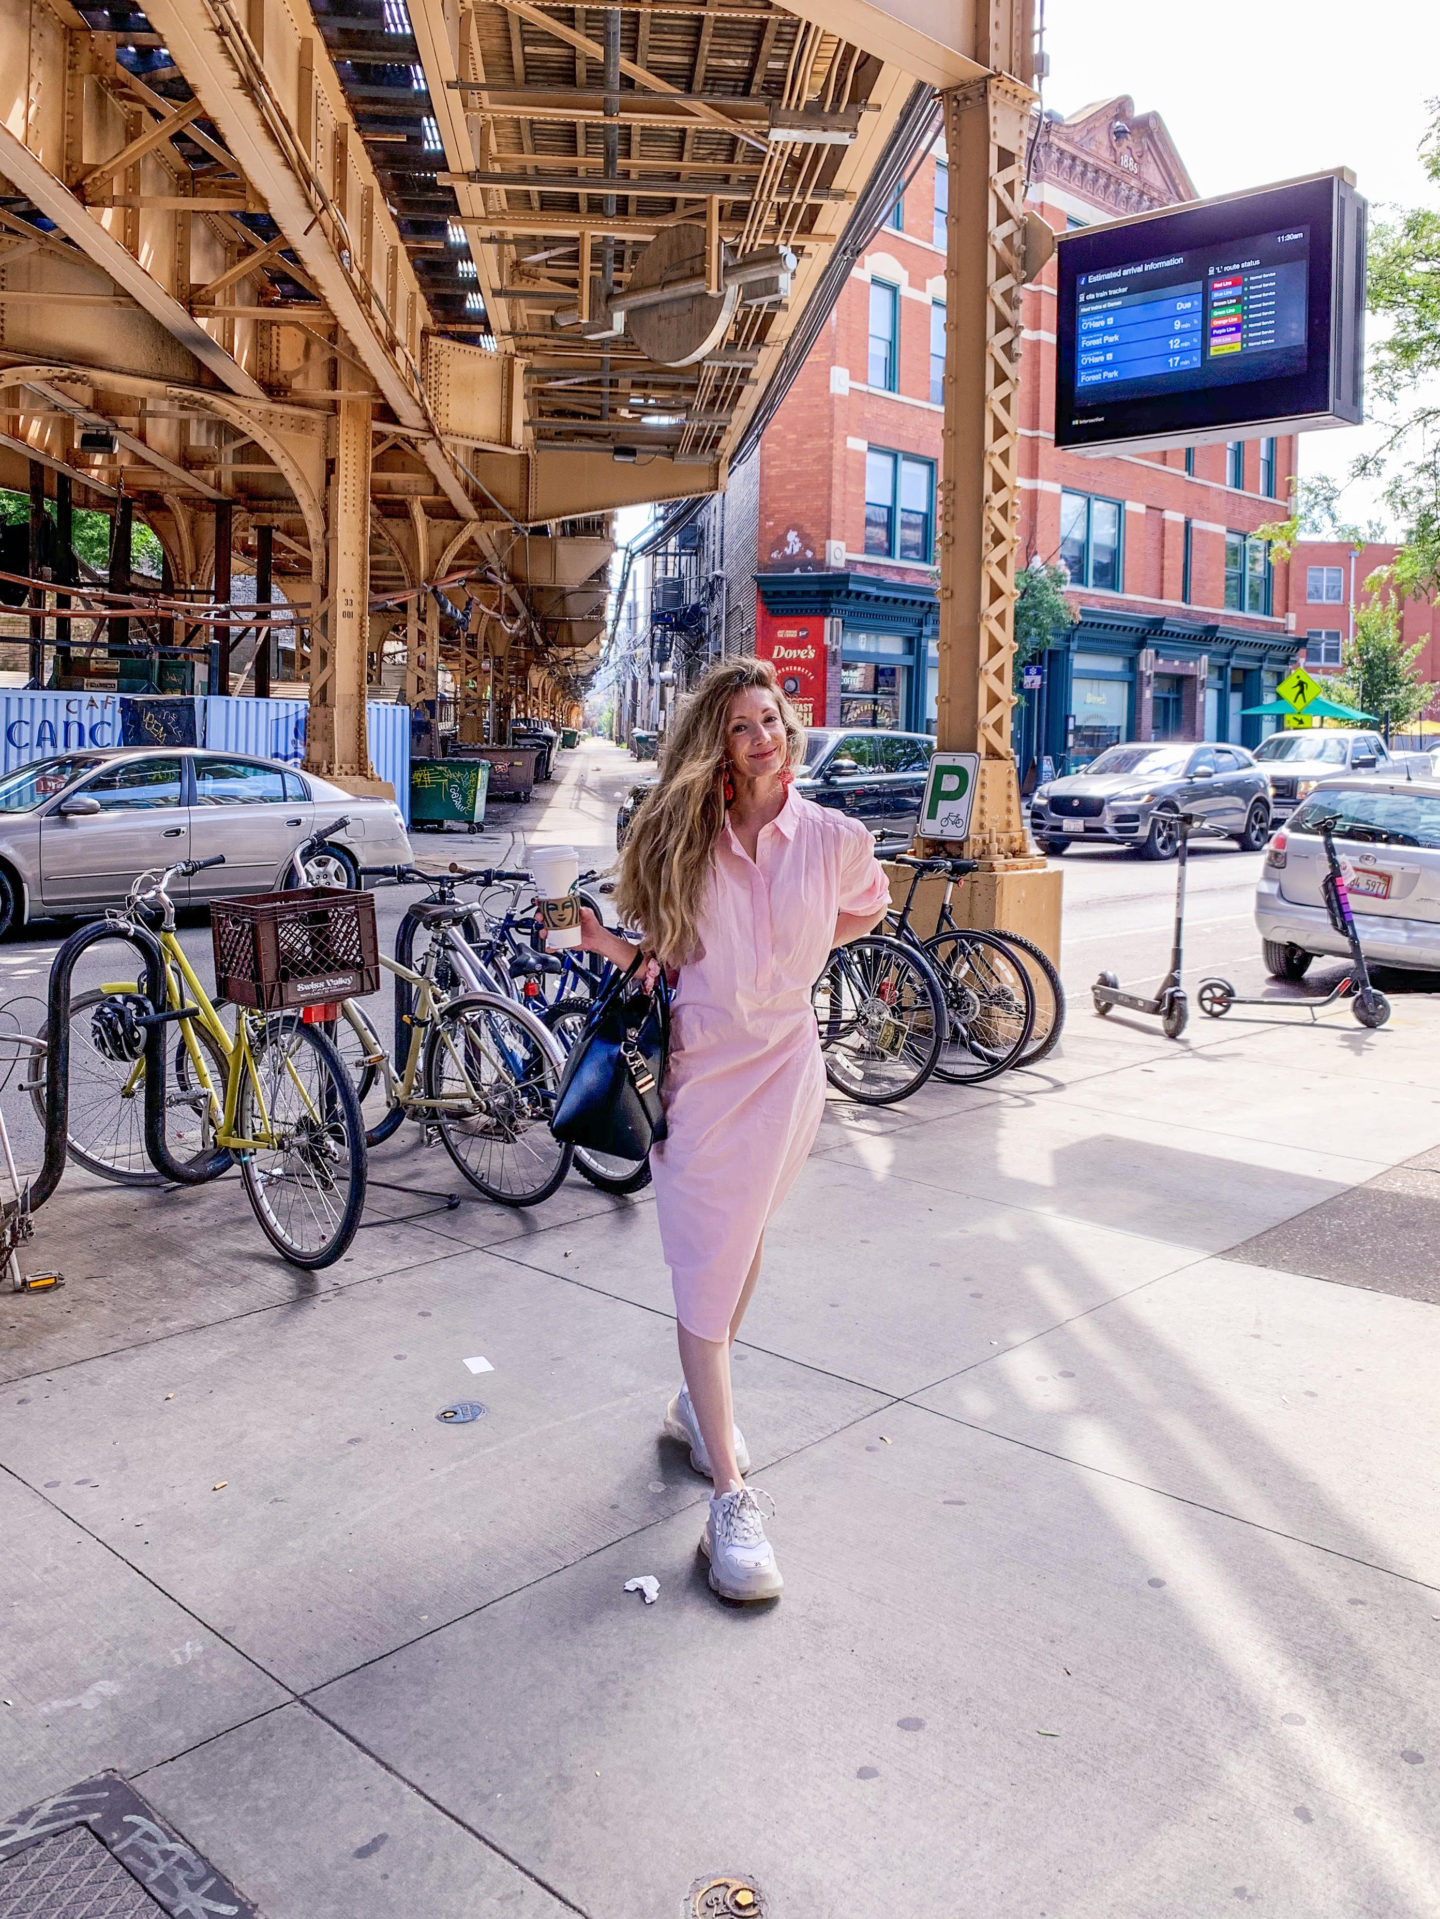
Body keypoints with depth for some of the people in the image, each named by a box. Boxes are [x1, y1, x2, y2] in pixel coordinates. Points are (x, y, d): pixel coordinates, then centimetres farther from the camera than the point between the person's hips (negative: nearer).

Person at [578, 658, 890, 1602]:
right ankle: (732, 1499, 3)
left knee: (742, 1244, 17)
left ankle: (701, 1401, 42)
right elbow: (668, 952, 9)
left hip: (783, 1064, 1)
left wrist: (789, 953, 4)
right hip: (697, 1066, -1)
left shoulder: (834, 838, -3)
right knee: (706, 1270, -2)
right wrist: (610, 944, -11)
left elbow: (869, 907, 17)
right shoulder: (684, 836, 0)